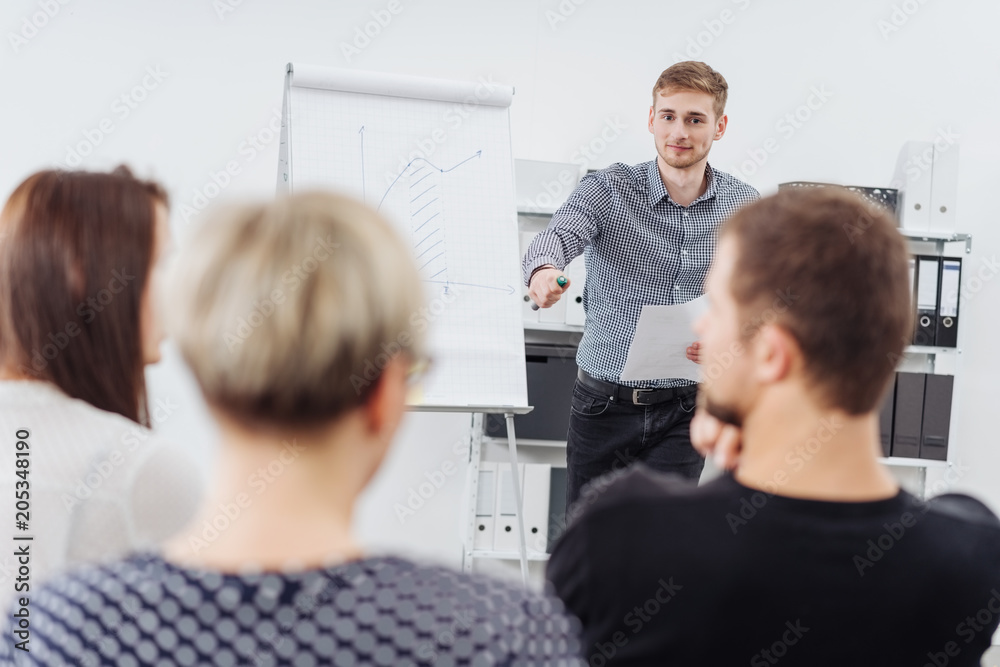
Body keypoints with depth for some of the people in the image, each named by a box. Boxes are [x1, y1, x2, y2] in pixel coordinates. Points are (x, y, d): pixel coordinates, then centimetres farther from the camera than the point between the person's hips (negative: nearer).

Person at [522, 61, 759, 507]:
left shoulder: (744, 207, 1)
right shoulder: (607, 190, -6)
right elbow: (559, 233, -25)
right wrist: (543, 271, -49)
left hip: (684, 408, 0)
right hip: (604, 403, 0)